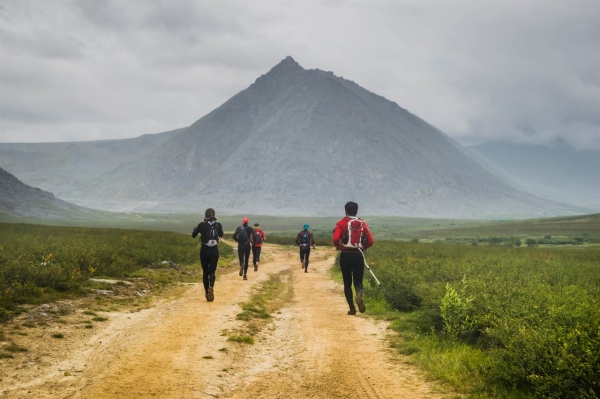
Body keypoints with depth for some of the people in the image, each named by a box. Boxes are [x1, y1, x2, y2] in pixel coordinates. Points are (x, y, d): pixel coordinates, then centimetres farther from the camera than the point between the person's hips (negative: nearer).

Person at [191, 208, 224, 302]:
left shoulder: (202, 224, -7)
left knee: (205, 272, 12)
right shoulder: (218, 225, -1)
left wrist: (197, 228, 20)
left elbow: (193, 235, 5)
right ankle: (211, 287, -26)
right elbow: (221, 234, 20)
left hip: (204, 250, -1)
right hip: (214, 250, 1)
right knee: (212, 271, 4)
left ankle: (207, 293, 10)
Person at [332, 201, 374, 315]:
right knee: (358, 280, 10)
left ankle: (352, 308, 6)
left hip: (345, 255, -1)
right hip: (358, 255, 1)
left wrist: (337, 246, 5)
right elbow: (371, 241, -1)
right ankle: (359, 295, -23)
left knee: (347, 282, 10)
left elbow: (335, 238, -16)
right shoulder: (363, 224, 7)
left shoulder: (342, 223, -1)